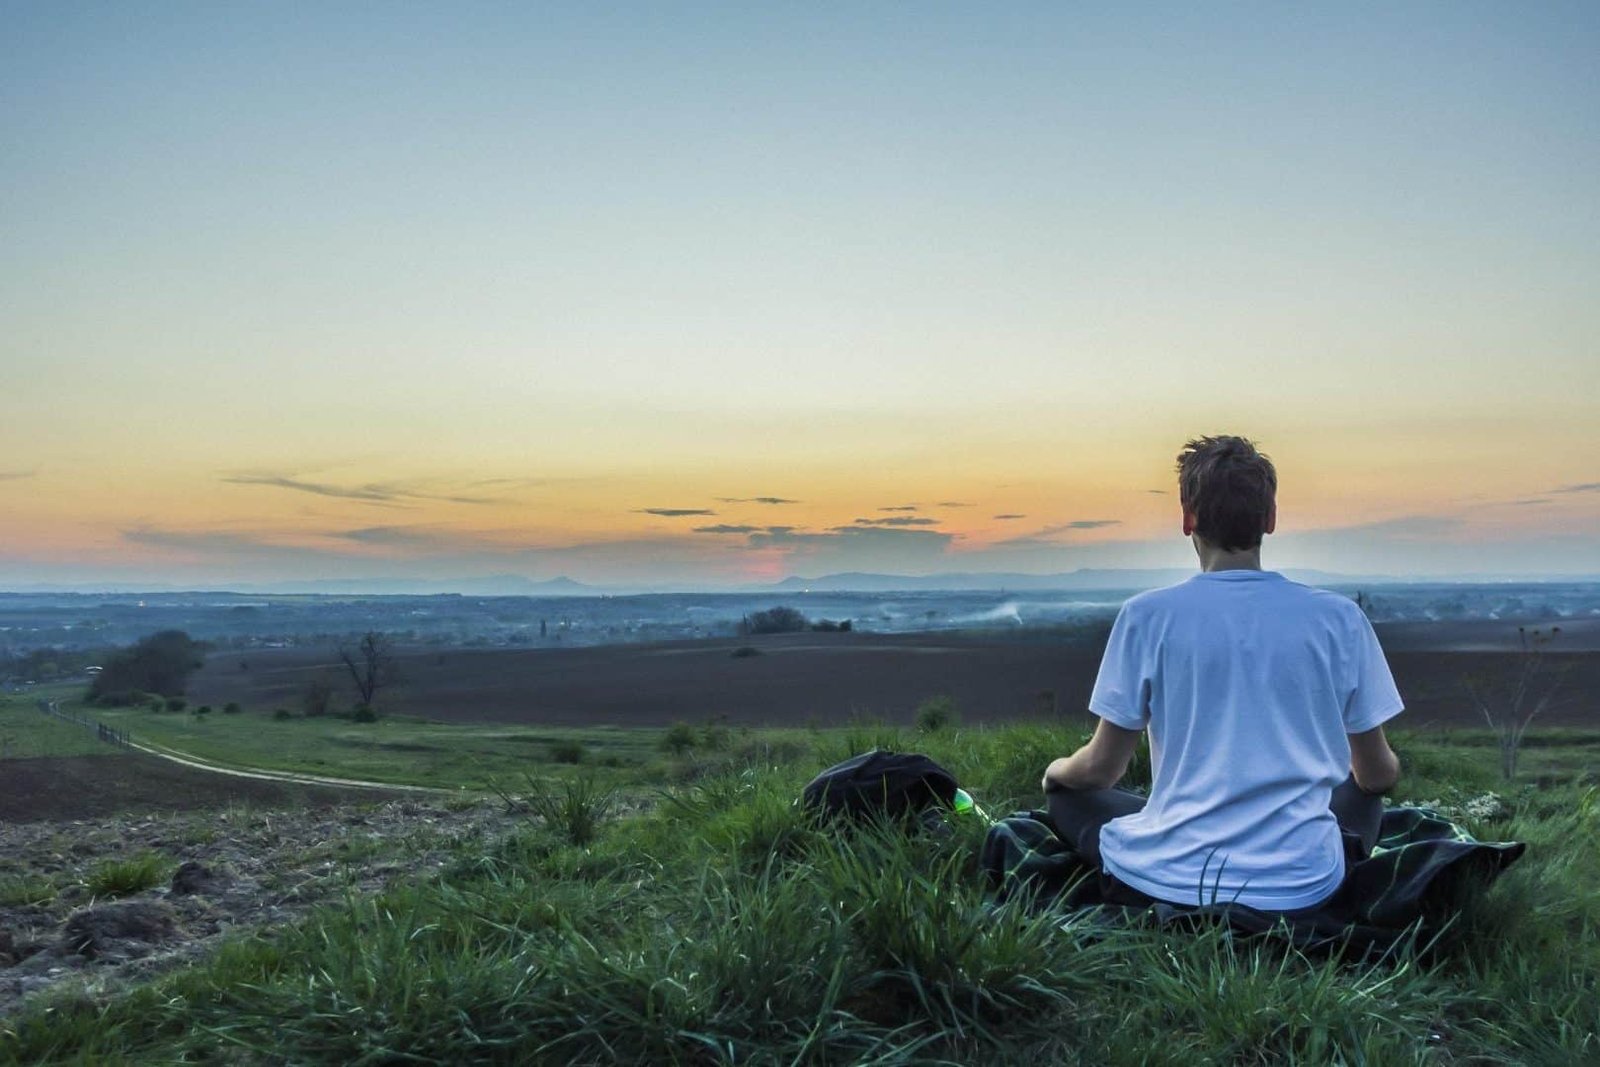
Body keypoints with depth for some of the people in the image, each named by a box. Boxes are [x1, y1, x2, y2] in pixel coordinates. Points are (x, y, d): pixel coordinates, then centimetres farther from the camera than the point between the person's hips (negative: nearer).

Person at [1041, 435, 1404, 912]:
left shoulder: (1147, 616, -8)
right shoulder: (1340, 617, -3)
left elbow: (1101, 769, -2)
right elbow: (1377, 774, 7)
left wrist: (1056, 771, 22)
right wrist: (1386, 769, 32)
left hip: (1169, 882, -2)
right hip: (1302, 887, 2)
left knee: (1067, 793, 26)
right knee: (1362, 796, 33)